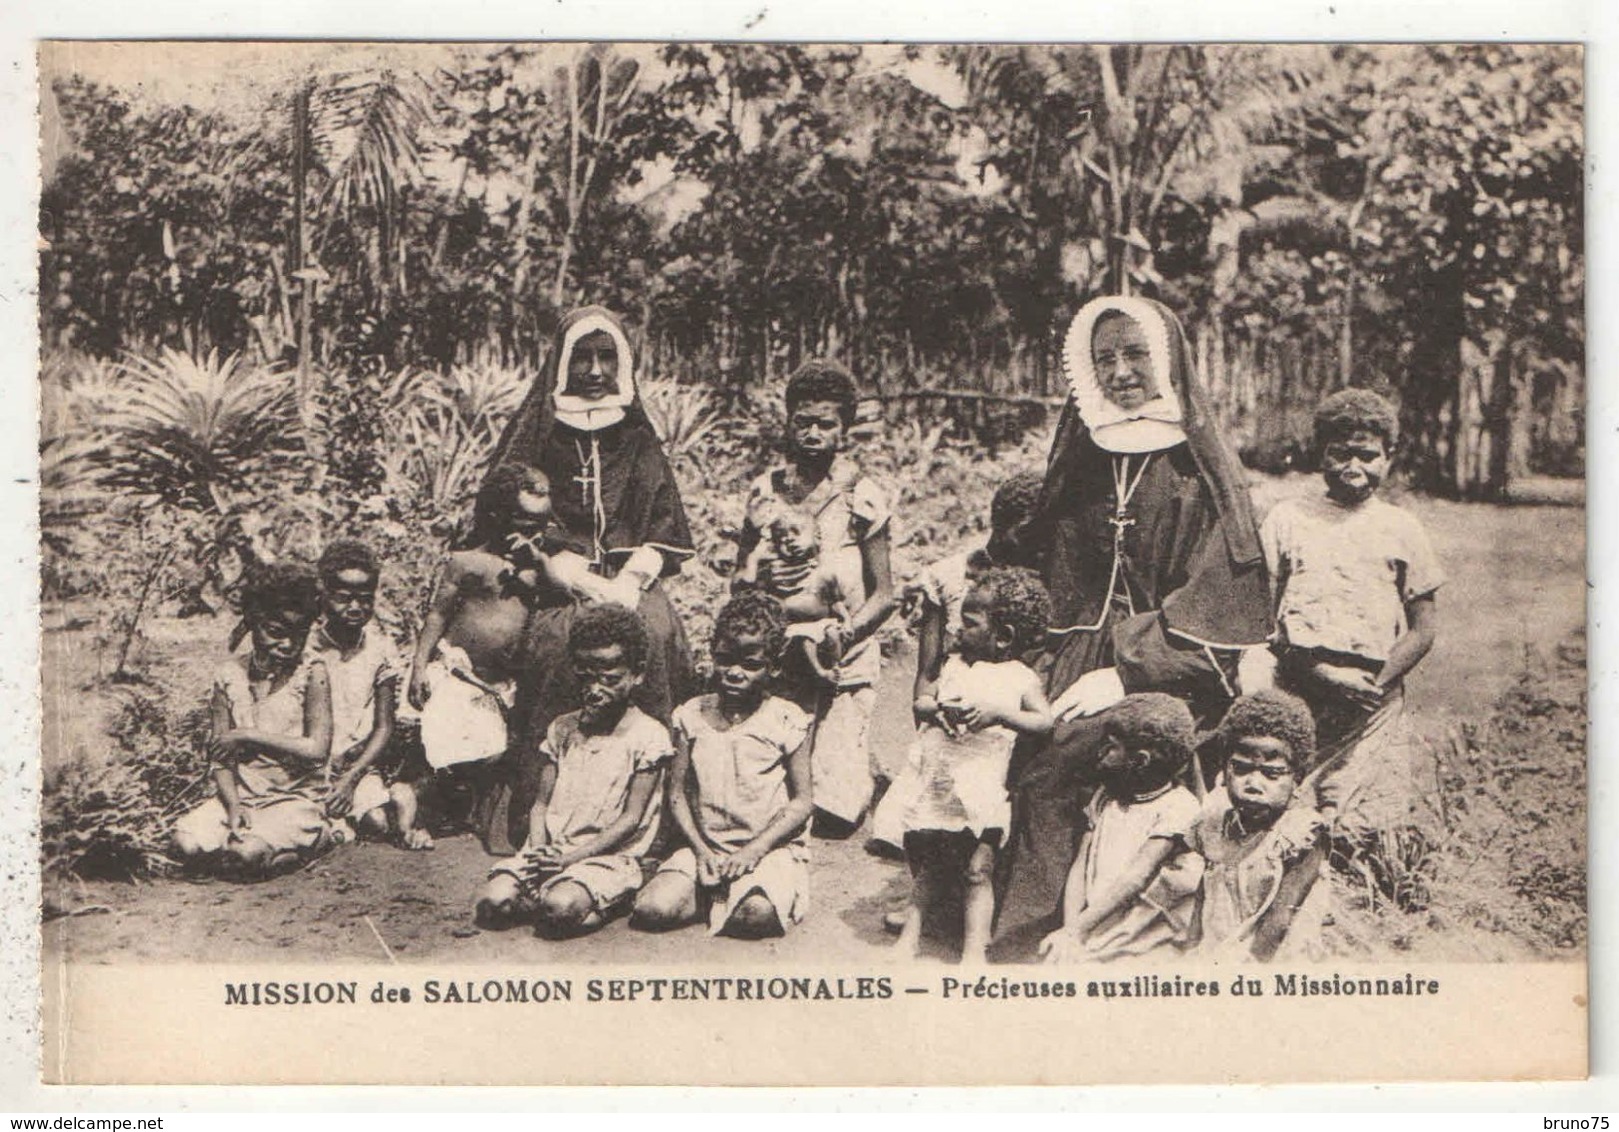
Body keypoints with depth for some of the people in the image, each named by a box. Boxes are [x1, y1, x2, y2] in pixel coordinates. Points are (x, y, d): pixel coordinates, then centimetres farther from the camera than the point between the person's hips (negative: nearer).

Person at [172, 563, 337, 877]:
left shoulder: (311, 672, -7)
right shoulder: (231, 673, 2)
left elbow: (317, 750, -14)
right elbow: (220, 755, 1)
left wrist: (249, 736, -14)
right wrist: (233, 807, -16)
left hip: (296, 798, -3)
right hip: (241, 794, 4)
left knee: (249, 853, -29)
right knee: (187, 842, -22)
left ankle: (316, 839, -2)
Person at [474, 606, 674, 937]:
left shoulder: (647, 736, -3)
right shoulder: (562, 729, 14)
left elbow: (631, 819, -8)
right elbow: (542, 803, 12)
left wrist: (570, 857, -16)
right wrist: (538, 850, -10)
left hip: (609, 855, -4)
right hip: (550, 849, 4)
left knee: (560, 909, -33)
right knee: (492, 904, -21)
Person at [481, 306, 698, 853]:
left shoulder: (637, 438, 15)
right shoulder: (535, 432, 7)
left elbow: (667, 530, 11)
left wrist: (629, 582, -10)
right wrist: (591, 585, -12)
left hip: (628, 580, 2)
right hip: (555, 587, -2)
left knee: (655, 631, -30)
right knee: (556, 637, -33)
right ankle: (527, 800, -29)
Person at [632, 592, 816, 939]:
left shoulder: (786, 720, -2)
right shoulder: (692, 716, 6)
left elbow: (802, 802, -3)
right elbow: (677, 793, 5)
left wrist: (754, 849, -15)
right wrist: (700, 849, -10)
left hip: (769, 847, -2)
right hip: (706, 847, 3)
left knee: (759, 914, -34)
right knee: (651, 910, -23)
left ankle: (715, 896, -1)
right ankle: (722, 893, 0)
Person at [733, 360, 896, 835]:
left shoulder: (862, 497, -2)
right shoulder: (765, 489, 6)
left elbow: (884, 594, -2)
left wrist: (845, 633, -19)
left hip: (845, 660, -3)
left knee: (832, 812, -9)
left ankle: (866, 770, 21)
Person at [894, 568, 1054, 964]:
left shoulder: (1021, 679, -1)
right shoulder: (953, 664, 12)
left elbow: (1044, 721, -13)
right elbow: (920, 703, 11)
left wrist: (997, 713, -25)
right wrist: (937, 707, -12)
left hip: (979, 793, -4)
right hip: (934, 784, 4)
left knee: (976, 872, 0)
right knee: (927, 868, 13)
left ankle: (973, 951, 5)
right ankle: (911, 934, 24)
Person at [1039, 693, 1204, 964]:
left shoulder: (1178, 807, -7)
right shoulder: (1104, 799, 15)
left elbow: (1135, 878, -15)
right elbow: (1079, 869, 7)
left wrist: (1075, 931, -20)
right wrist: (1069, 933, -8)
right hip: (1087, 943, 5)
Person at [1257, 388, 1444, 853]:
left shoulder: (1401, 529, 11)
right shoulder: (1287, 519, 9)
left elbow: (1423, 629, 8)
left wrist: (1375, 684, -9)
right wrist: (1323, 674, -10)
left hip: (1374, 705, 1)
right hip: (1294, 698, 0)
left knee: (1375, 839, -7)